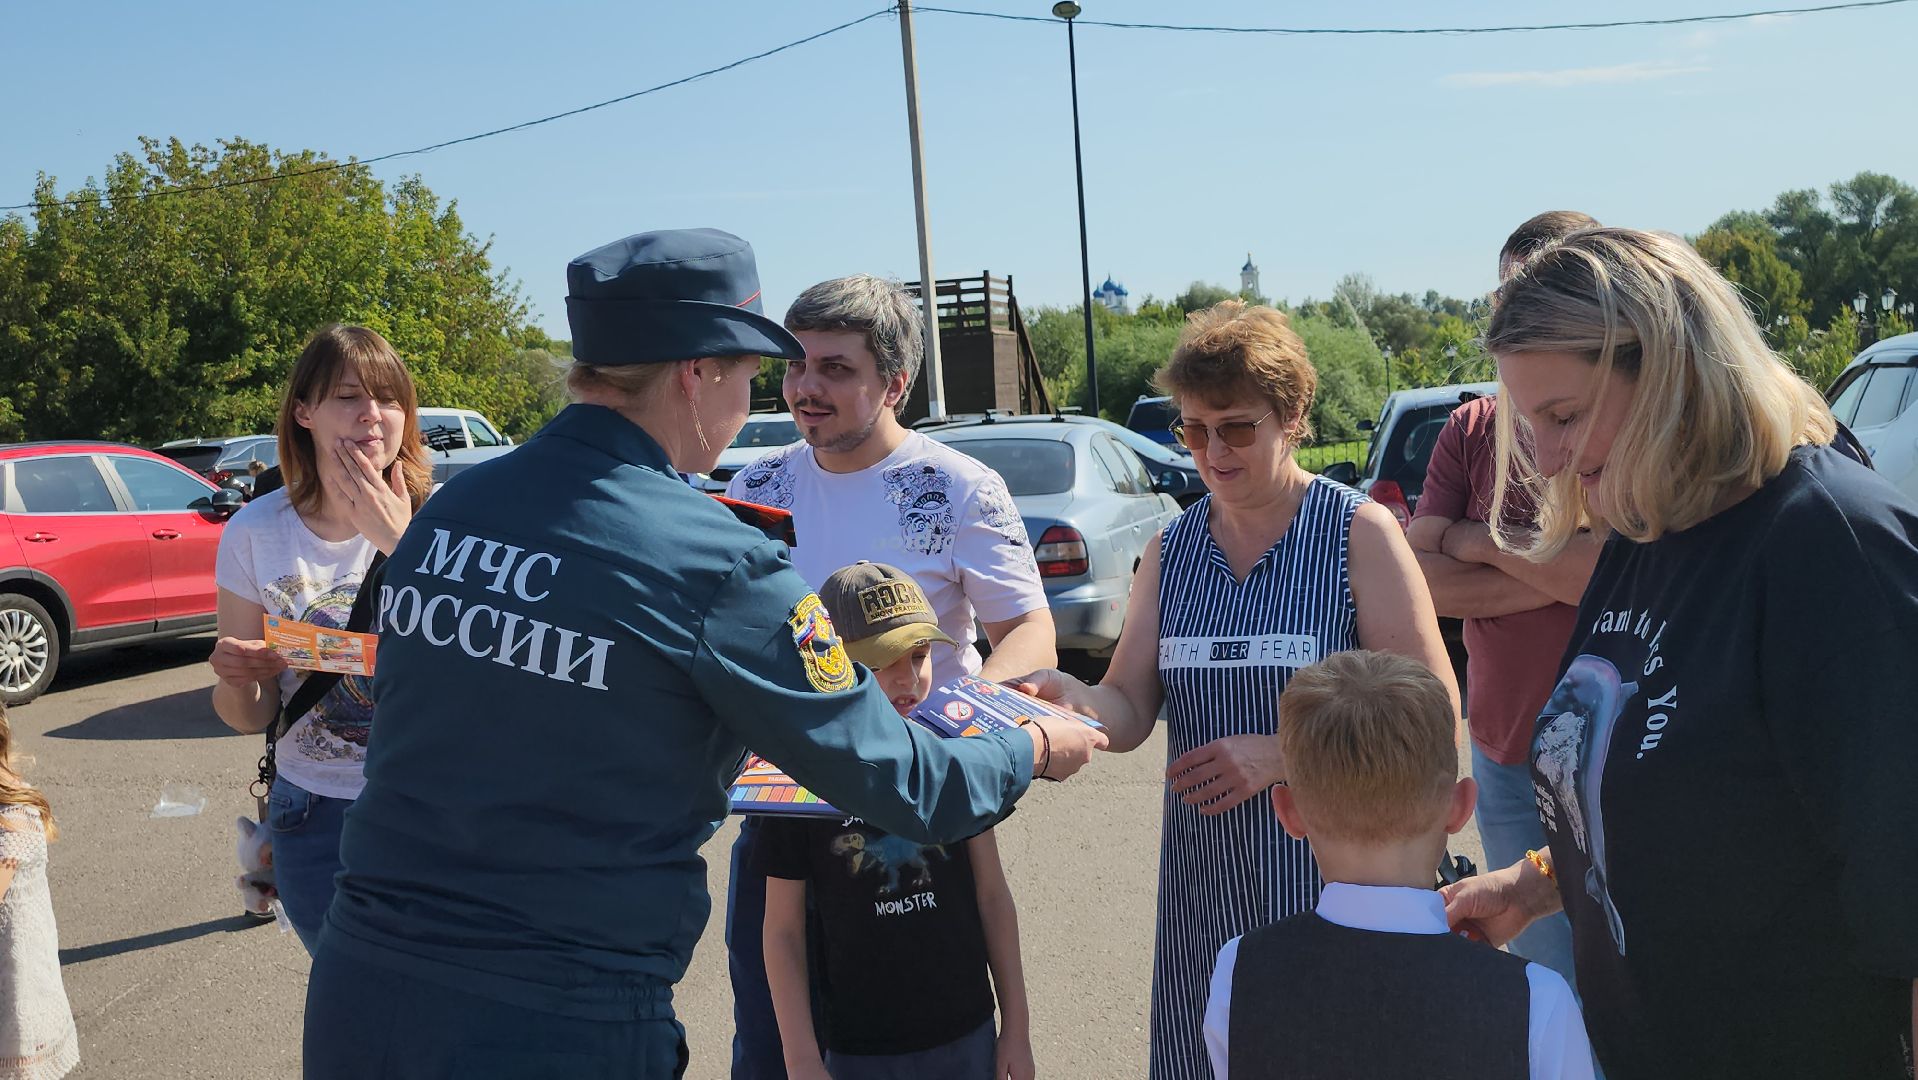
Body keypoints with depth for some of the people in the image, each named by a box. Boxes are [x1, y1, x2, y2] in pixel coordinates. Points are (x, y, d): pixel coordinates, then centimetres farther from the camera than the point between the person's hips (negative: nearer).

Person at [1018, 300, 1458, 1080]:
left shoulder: (1359, 532, -5)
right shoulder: (1171, 549, 8)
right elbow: (1130, 710, 5)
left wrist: (1278, 755, -19)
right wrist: (1073, 699, -18)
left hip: (1334, 877, -4)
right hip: (1204, 882, 4)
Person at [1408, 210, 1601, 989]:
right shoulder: (1472, 430, 5)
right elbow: (1419, 575, -3)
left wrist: (1481, 540, -10)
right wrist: (1556, 576, -13)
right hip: (1507, 757, 4)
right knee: (1547, 981, 15)